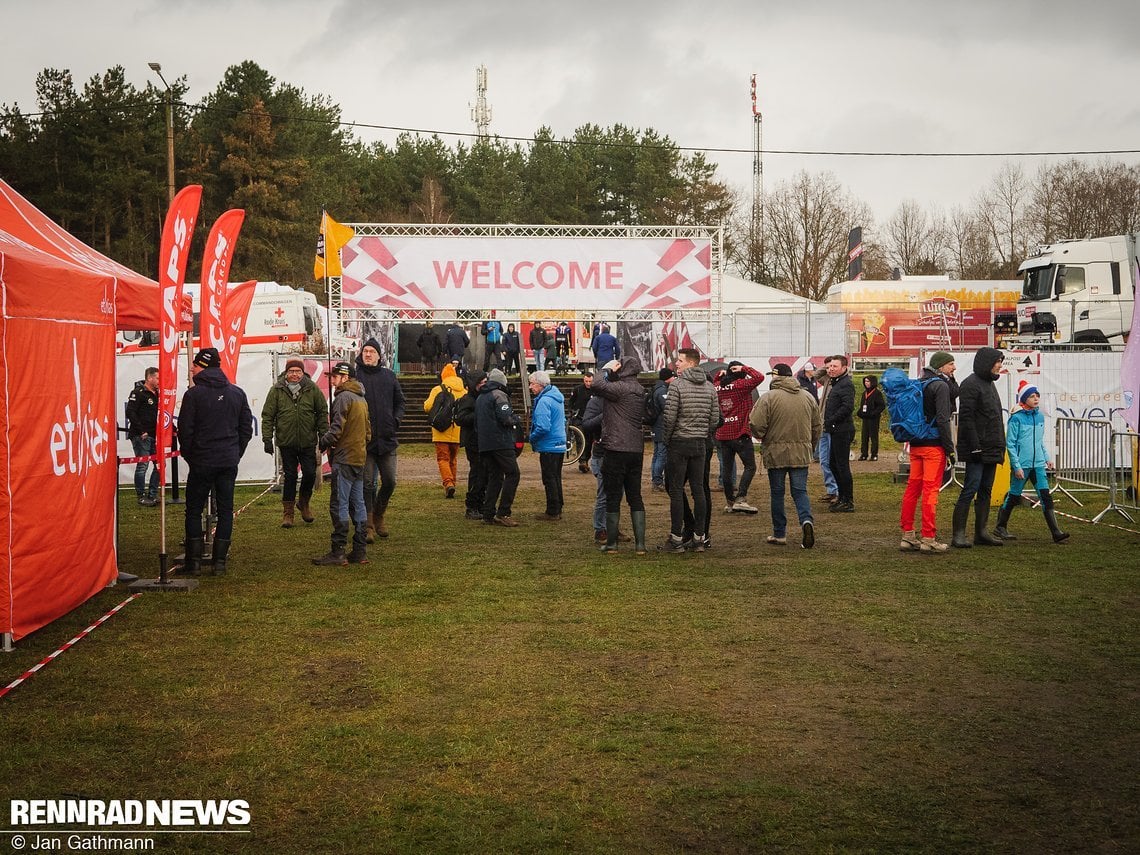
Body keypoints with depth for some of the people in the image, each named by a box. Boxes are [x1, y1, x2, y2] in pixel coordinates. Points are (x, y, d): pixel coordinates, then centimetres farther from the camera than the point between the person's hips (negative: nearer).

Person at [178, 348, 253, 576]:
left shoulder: (194, 394, -8)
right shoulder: (237, 393, 6)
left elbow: (185, 430, -7)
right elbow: (246, 428, 9)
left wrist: (188, 454, 7)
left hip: (201, 462, -4)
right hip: (229, 462, 4)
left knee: (194, 510, 6)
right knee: (225, 510, 8)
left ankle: (194, 561, 4)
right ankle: (220, 561, 7)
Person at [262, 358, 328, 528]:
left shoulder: (312, 389, 1)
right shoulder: (276, 390, -2)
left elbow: (322, 412, 6)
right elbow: (267, 416, 0)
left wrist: (324, 435, 1)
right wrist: (267, 438, -5)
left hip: (308, 442, 1)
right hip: (286, 442, -1)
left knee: (310, 474, 1)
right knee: (290, 476, 3)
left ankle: (303, 503, 28)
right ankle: (287, 512, 14)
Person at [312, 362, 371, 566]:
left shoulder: (343, 397, -12)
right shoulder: (361, 399, 18)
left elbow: (337, 428, -18)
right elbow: (368, 431, 21)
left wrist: (324, 441, -5)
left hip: (344, 459, -9)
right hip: (360, 458, 9)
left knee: (339, 505, -7)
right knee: (358, 504, 10)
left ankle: (338, 553, -7)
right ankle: (360, 551, 12)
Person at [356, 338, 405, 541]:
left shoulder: (388, 376, 9)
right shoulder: (354, 376, -2)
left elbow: (399, 402, 17)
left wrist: (396, 421, 2)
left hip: (387, 440, 3)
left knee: (389, 482, 6)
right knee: (367, 484, -1)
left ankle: (379, 516, 28)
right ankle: (368, 526, 6)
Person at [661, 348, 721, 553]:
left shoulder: (677, 385, -10)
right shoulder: (709, 387, 7)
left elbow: (670, 417, -13)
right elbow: (715, 419, 8)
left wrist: (665, 439, -1)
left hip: (679, 443, -5)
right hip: (700, 444, 5)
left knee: (676, 491, -1)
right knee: (699, 490, 8)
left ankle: (676, 539, -1)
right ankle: (699, 538, 10)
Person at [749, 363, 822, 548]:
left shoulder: (768, 397, -10)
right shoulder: (808, 396, 6)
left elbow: (756, 425, -14)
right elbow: (818, 426, 12)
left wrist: (761, 437, 7)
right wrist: (811, 446, 24)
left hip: (776, 453, -3)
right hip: (801, 453, 3)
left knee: (777, 493, 8)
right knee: (800, 491, 9)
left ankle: (779, 533, 13)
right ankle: (806, 520, -16)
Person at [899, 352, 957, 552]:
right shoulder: (941, 386, -10)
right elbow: (942, 420, -17)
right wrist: (950, 449, -15)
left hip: (916, 444, 8)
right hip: (933, 445, -8)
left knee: (912, 488, 10)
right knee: (931, 490, -5)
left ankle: (908, 536, 14)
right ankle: (928, 539, -4)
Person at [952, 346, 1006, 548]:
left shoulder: (989, 384, 18)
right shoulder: (971, 384, -11)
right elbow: (966, 418, -18)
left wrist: (1000, 446, 19)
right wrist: (975, 446, -22)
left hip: (991, 449, 10)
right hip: (977, 449, -10)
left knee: (986, 491, 10)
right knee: (970, 490, -10)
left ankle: (981, 532, 15)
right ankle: (958, 534, -8)